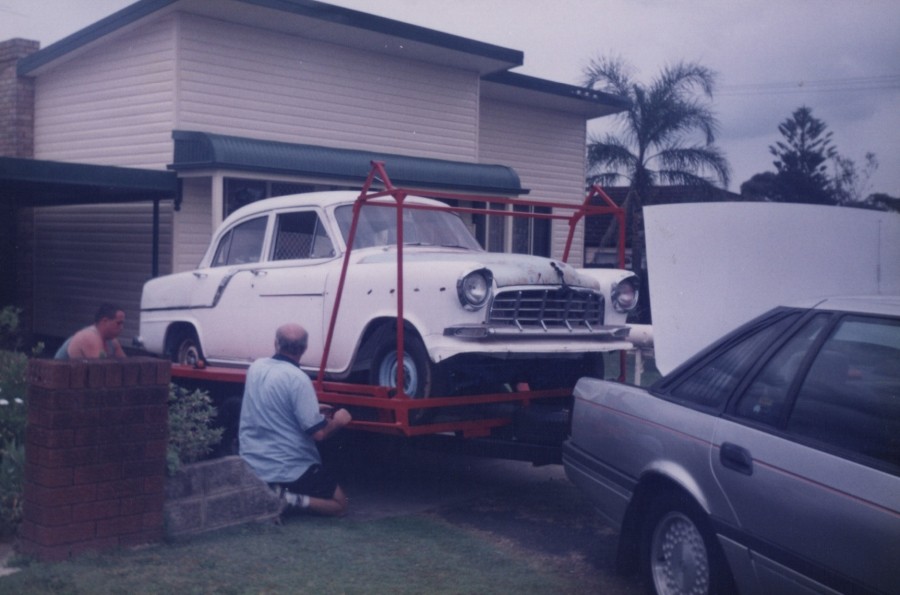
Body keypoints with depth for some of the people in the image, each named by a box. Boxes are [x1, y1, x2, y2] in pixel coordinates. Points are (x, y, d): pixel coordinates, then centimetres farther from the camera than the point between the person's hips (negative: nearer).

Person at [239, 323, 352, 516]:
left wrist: (314, 410, 19)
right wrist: (338, 421, 0)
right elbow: (318, 432, -20)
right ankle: (291, 500, -12)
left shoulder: (256, 368, 2)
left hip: (251, 465, 7)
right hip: (289, 469, -7)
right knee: (339, 505, 10)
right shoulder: (298, 379, -20)